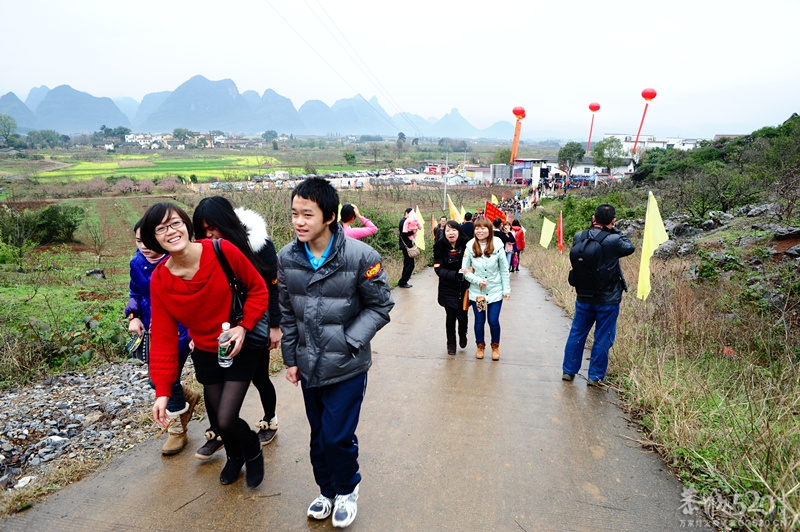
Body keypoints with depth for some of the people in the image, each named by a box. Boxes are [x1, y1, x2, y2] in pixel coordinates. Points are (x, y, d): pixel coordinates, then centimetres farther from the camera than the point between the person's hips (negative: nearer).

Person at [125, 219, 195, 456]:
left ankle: (177, 430, 24)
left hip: (179, 330, -6)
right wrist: (133, 316, -2)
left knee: (169, 380, 0)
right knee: (156, 381, 14)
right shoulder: (137, 263, -1)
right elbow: (136, 294, 16)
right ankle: (188, 397, 46)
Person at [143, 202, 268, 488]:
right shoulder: (159, 281, -12)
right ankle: (234, 457, 50)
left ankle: (253, 452, 28)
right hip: (205, 354, 4)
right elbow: (163, 337, -8)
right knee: (216, 417, 15)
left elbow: (258, 288, -9)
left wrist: (243, 327, -20)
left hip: (240, 349, -3)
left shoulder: (222, 251, -21)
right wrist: (162, 391, -9)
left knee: (226, 419, -8)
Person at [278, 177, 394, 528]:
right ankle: (326, 490, 44)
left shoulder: (360, 256, -19)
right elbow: (287, 313, 6)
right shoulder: (287, 258, -5)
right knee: (318, 436, 18)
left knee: (337, 436, 2)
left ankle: (347, 490, 34)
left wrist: (348, 341, -17)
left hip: (347, 367, -4)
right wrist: (290, 359, 9)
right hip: (309, 366, 4)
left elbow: (380, 307, -9)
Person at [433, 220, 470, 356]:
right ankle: (451, 343, 25)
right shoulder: (440, 247, -10)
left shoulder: (466, 245, -10)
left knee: (462, 315, 4)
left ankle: (462, 335, 38)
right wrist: (456, 274, -26)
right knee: (450, 316, 2)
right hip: (448, 289, 0)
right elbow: (439, 269, -14)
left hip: (464, 287, 1)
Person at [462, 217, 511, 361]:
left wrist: (507, 289, -2)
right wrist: (477, 280, -17)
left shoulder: (497, 246, -10)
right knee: (479, 321, 9)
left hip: (495, 291, 0)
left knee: (493, 321, 3)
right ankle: (480, 346, 33)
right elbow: (464, 270, -4)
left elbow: (504, 270, -2)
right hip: (476, 291, 1)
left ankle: (495, 346, 28)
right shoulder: (470, 247, -10)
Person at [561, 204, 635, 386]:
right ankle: (595, 376, 18)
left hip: (583, 297, 4)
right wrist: (614, 231, 3)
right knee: (603, 338, 10)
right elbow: (630, 248, 2)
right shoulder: (613, 240, -17)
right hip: (608, 299, -4)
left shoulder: (579, 237, -6)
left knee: (577, 333, 16)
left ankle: (568, 370, 25)